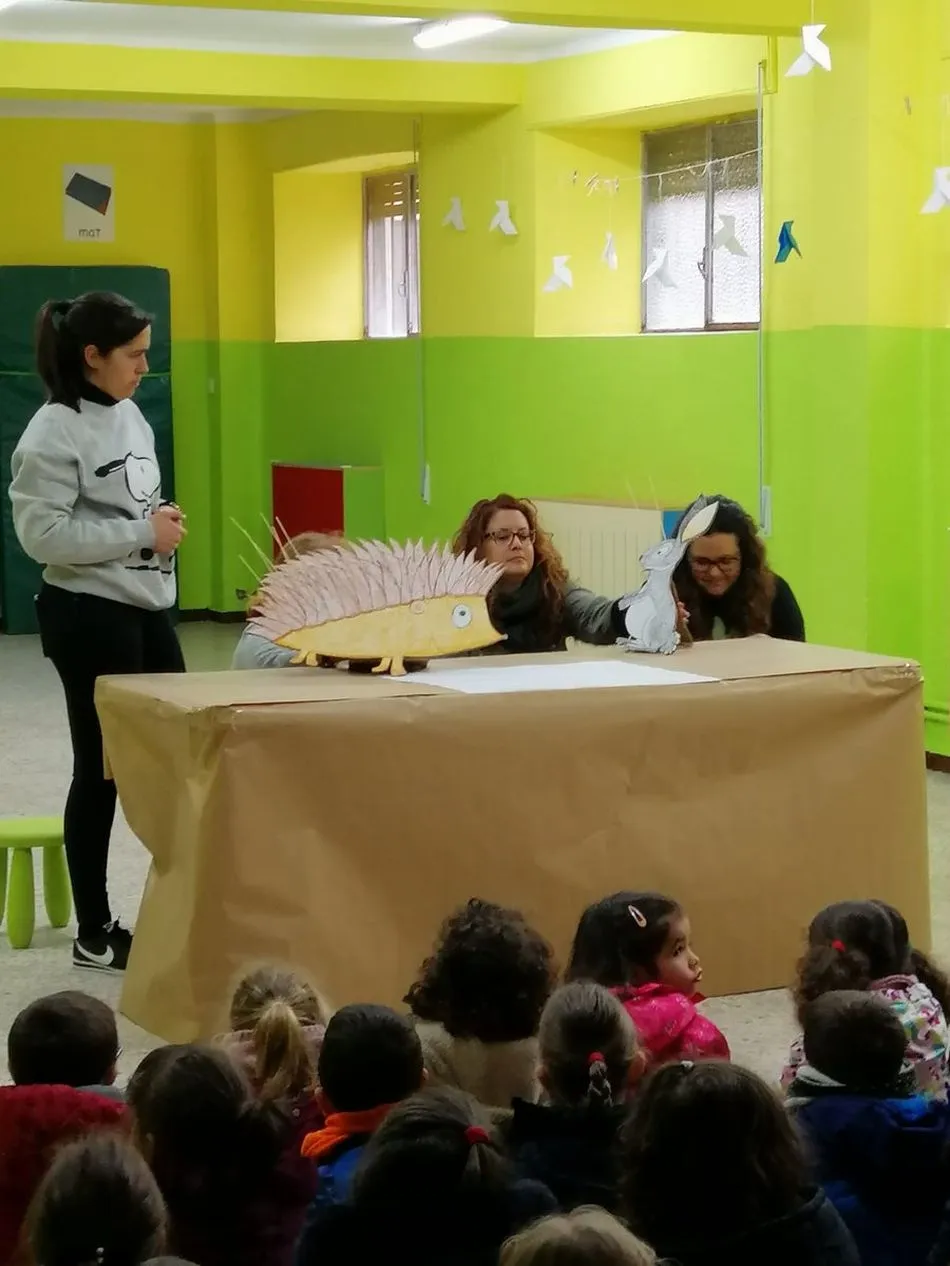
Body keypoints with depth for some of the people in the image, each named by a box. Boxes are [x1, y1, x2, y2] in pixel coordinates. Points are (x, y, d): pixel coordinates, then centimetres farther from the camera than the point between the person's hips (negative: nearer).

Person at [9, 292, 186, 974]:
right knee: (101, 769, 0)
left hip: (146, 606, 8)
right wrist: (142, 533, -21)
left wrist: (163, 520, 2)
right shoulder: (55, 432, -17)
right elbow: (43, 533, -23)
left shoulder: (129, 415, 10)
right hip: (89, 615, -8)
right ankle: (95, 934, 12)